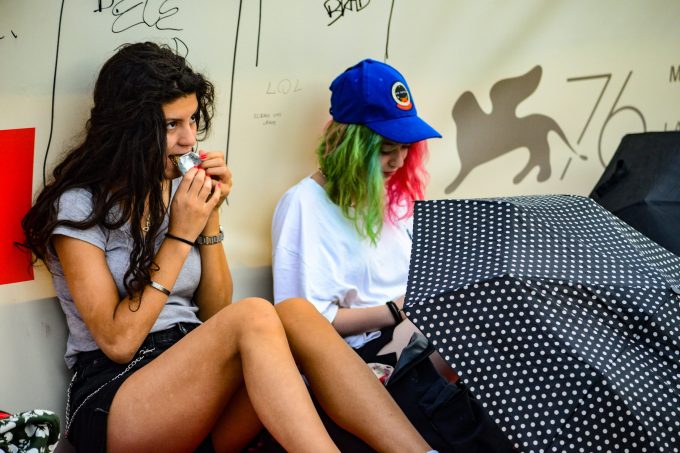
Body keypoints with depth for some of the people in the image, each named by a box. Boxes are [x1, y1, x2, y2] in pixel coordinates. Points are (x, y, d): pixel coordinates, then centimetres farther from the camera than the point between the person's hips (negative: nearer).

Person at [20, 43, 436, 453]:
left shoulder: (182, 188, 10)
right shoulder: (80, 205, -6)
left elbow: (214, 316, 10)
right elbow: (118, 342, -13)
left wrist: (210, 215, -1)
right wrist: (180, 235, -12)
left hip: (194, 374, 5)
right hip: (112, 396, -5)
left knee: (295, 313, -24)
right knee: (253, 316, -31)